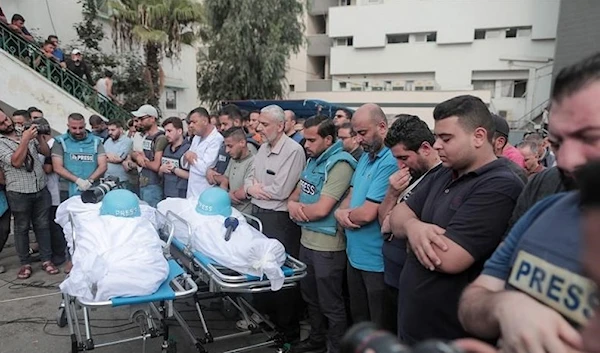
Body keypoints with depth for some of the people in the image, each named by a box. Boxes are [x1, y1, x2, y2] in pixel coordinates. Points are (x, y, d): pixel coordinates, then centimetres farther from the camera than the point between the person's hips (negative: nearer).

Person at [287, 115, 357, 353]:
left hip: (328, 245, -9)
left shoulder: (339, 164, -20)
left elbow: (321, 209, -25)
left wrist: (298, 209, -7)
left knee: (331, 305, 7)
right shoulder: (313, 160, 8)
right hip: (307, 240, 9)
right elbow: (297, 192, 14)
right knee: (310, 297, 24)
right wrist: (292, 203, -9)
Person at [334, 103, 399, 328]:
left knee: (379, 329, 10)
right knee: (358, 317, 26)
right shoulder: (365, 157, 8)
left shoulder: (390, 162, -23)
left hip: (376, 260, -9)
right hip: (355, 254, 9)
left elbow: (367, 213, -26)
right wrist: (341, 212, -9)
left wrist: (345, 215, -4)